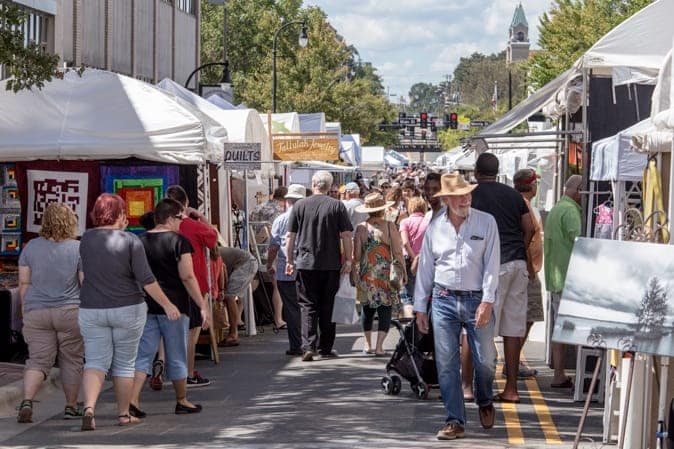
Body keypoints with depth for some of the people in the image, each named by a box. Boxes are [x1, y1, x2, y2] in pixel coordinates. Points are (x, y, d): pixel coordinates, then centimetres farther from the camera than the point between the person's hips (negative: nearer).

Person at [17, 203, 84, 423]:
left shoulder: (31, 247, 3)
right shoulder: (78, 248, -4)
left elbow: (24, 283, 5)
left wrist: (26, 310, 14)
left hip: (36, 314, 2)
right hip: (71, 312, -2)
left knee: (38, 360, 3)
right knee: (71, 361, 10)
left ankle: (27, 401, -17)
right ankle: (71, 407, 15)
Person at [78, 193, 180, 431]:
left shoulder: (86, 239, -1)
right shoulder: (130, 241, -11)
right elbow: (146, 279, -14)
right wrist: (167, 304, -5)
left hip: (91, 311, 2)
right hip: (127, 309, -2)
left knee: (95, 362, 4)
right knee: (124, 364, 11)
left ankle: (89, 407, -18)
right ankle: (123, 414, 17)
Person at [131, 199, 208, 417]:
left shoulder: (140, 241, 6)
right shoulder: (178, 241, -8)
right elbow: (187, 277, -13)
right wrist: (203, 306, -10)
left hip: (146, 306, 4)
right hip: (174, 306, -4)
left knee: (143, 354, 5)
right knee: (176, 356, 9)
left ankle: (133, 399, -10)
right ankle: (182, 401, 22)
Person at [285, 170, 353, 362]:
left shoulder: (300, 206, 1)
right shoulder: (337, 206, -1)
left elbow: (291, 236, 4)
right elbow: (346, 235, -4)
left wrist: (290, 260, 12)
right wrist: (348, 260, 2)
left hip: (306, 263, 0)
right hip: (331, 265, 0)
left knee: (308, 306, 3)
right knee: (328, 306, 10)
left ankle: (308, 347, -10)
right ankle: (326, 347, 14)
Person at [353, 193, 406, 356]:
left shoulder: (361, 228, -3)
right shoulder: (389, 227, -7)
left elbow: (356, 255, -2)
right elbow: (398, 253, -6)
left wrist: (354, 271, 11)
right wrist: (403, 272, 4)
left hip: (366, 275, 2)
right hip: (386, 275, -2)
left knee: (368, 309, 16)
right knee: (385, 309, 1)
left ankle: (368, 344, 21)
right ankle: (379, 346, -8)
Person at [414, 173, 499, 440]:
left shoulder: (486, 223, -1)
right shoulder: (435, 228, 5)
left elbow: (491, 265, -5)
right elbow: (425, 269, 10)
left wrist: (487, 301, -13)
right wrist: (420, 307, 10)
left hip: (477, 300, -2)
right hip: (443, 300, 2)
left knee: (485, 360, 1)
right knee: (446, 364, -2)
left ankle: (484, 402, 32)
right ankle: (455, 422, 5)